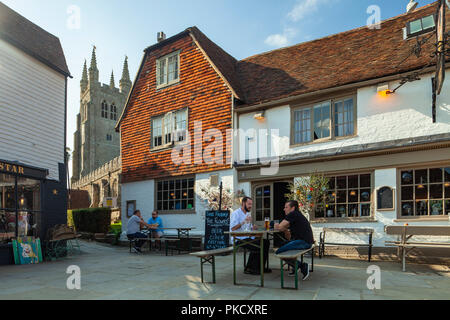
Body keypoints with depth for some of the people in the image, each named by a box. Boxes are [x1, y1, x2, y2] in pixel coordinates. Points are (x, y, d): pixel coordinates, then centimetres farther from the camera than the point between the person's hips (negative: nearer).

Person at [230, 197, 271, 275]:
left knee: (266, 242, -9)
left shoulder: (248, 214, 22)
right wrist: (244, 222, -26)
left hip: (249, 238, 9)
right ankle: (249, 268, -11)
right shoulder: (236, 213, -6)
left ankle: (260, 268, -4)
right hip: (240, 239, -8)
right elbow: (232, 228, -19)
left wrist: (253, 228, 5)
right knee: (257, 245, -27)